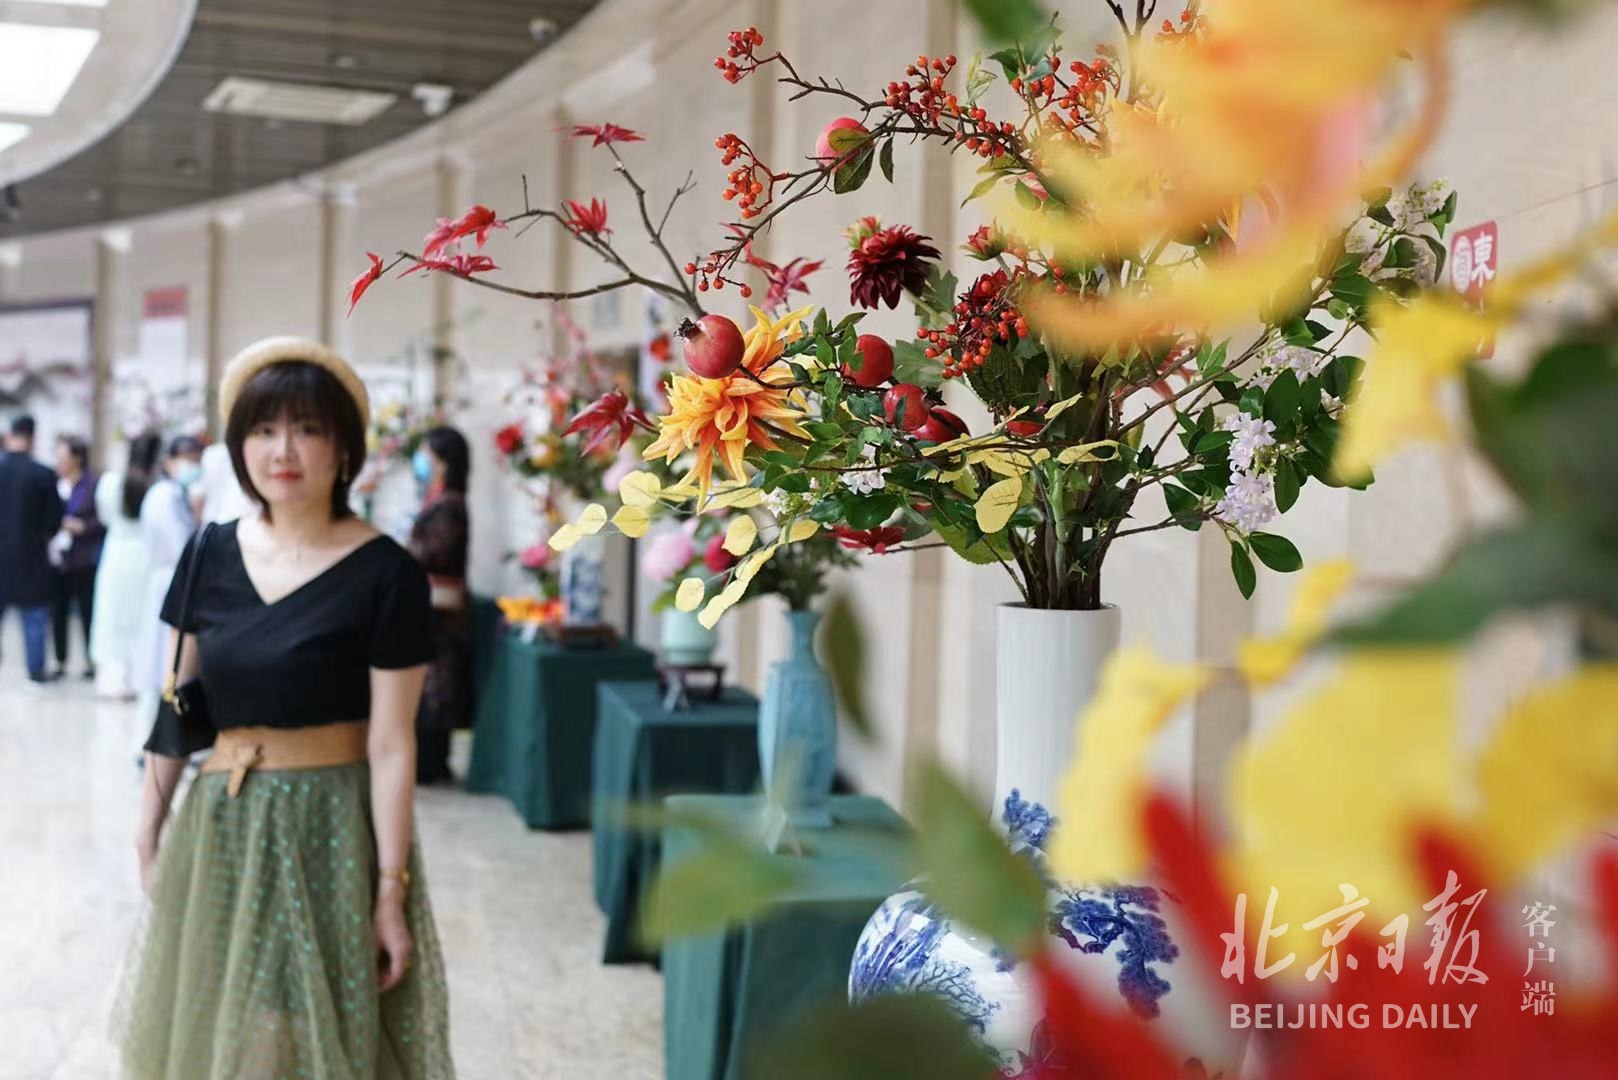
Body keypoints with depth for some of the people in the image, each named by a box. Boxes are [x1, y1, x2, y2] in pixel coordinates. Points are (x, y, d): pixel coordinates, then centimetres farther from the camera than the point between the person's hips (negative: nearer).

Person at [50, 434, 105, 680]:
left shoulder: (93, 484, -7)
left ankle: (91, 661, 12)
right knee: (57, 611, 5)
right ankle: (60, 662, 14)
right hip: (57, 558, 4)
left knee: (88, 610, 2)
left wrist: (83, 526, -17)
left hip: (85, 560, -4)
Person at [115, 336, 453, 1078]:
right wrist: (149, 833, 8)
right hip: (219, 823, 5)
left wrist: (391, 891, -14)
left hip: (329, 827, -5)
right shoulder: (210, 554, 1)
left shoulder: (385, 574, -12)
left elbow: (391, 745, -13)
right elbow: (175, 706, 8)